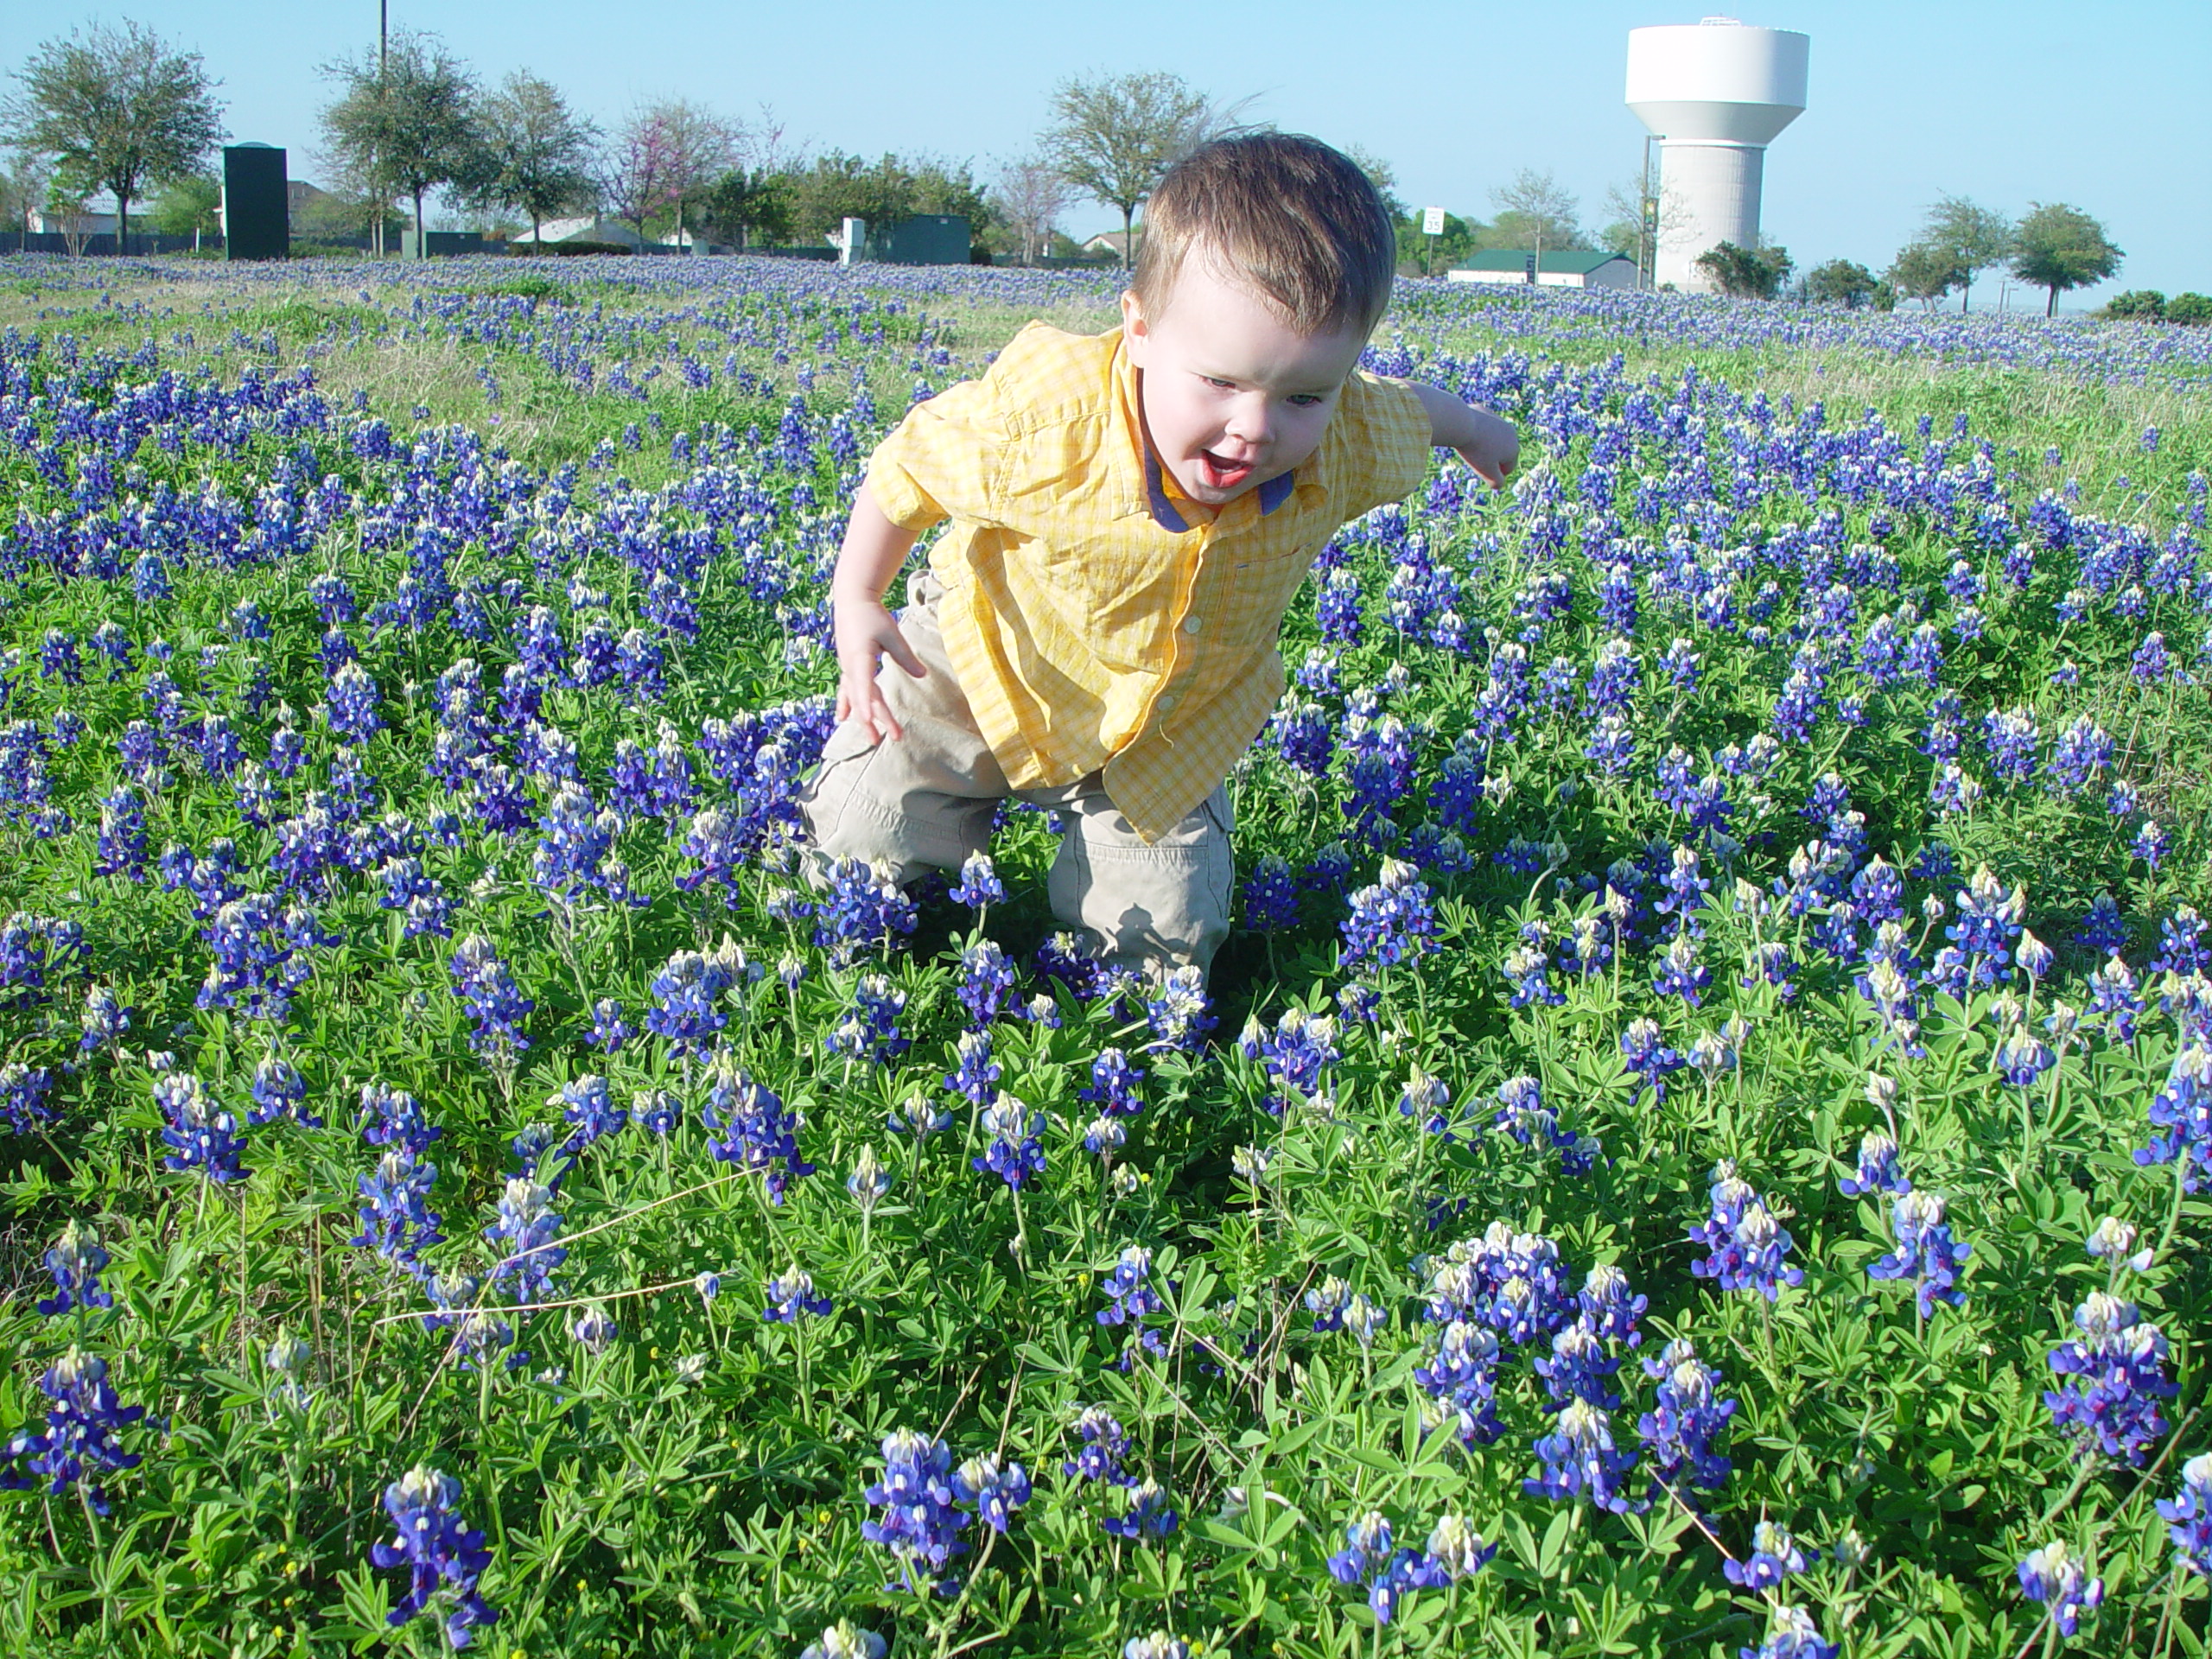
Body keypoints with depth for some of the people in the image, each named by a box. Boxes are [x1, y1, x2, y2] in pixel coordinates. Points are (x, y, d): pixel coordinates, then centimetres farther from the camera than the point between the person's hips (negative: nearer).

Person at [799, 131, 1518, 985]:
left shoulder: (1347, 444, -26)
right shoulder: (1047, 413, -36)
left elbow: (1408, 411, 1)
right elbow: (910, 467, -17)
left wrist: (1470, 426, 24)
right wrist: (855, 602, -27)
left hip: (1167, 738, 2)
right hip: (992, 666, -2)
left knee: (1165, 938, -3)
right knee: (867, 834, -9)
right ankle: (977, 789, 26)